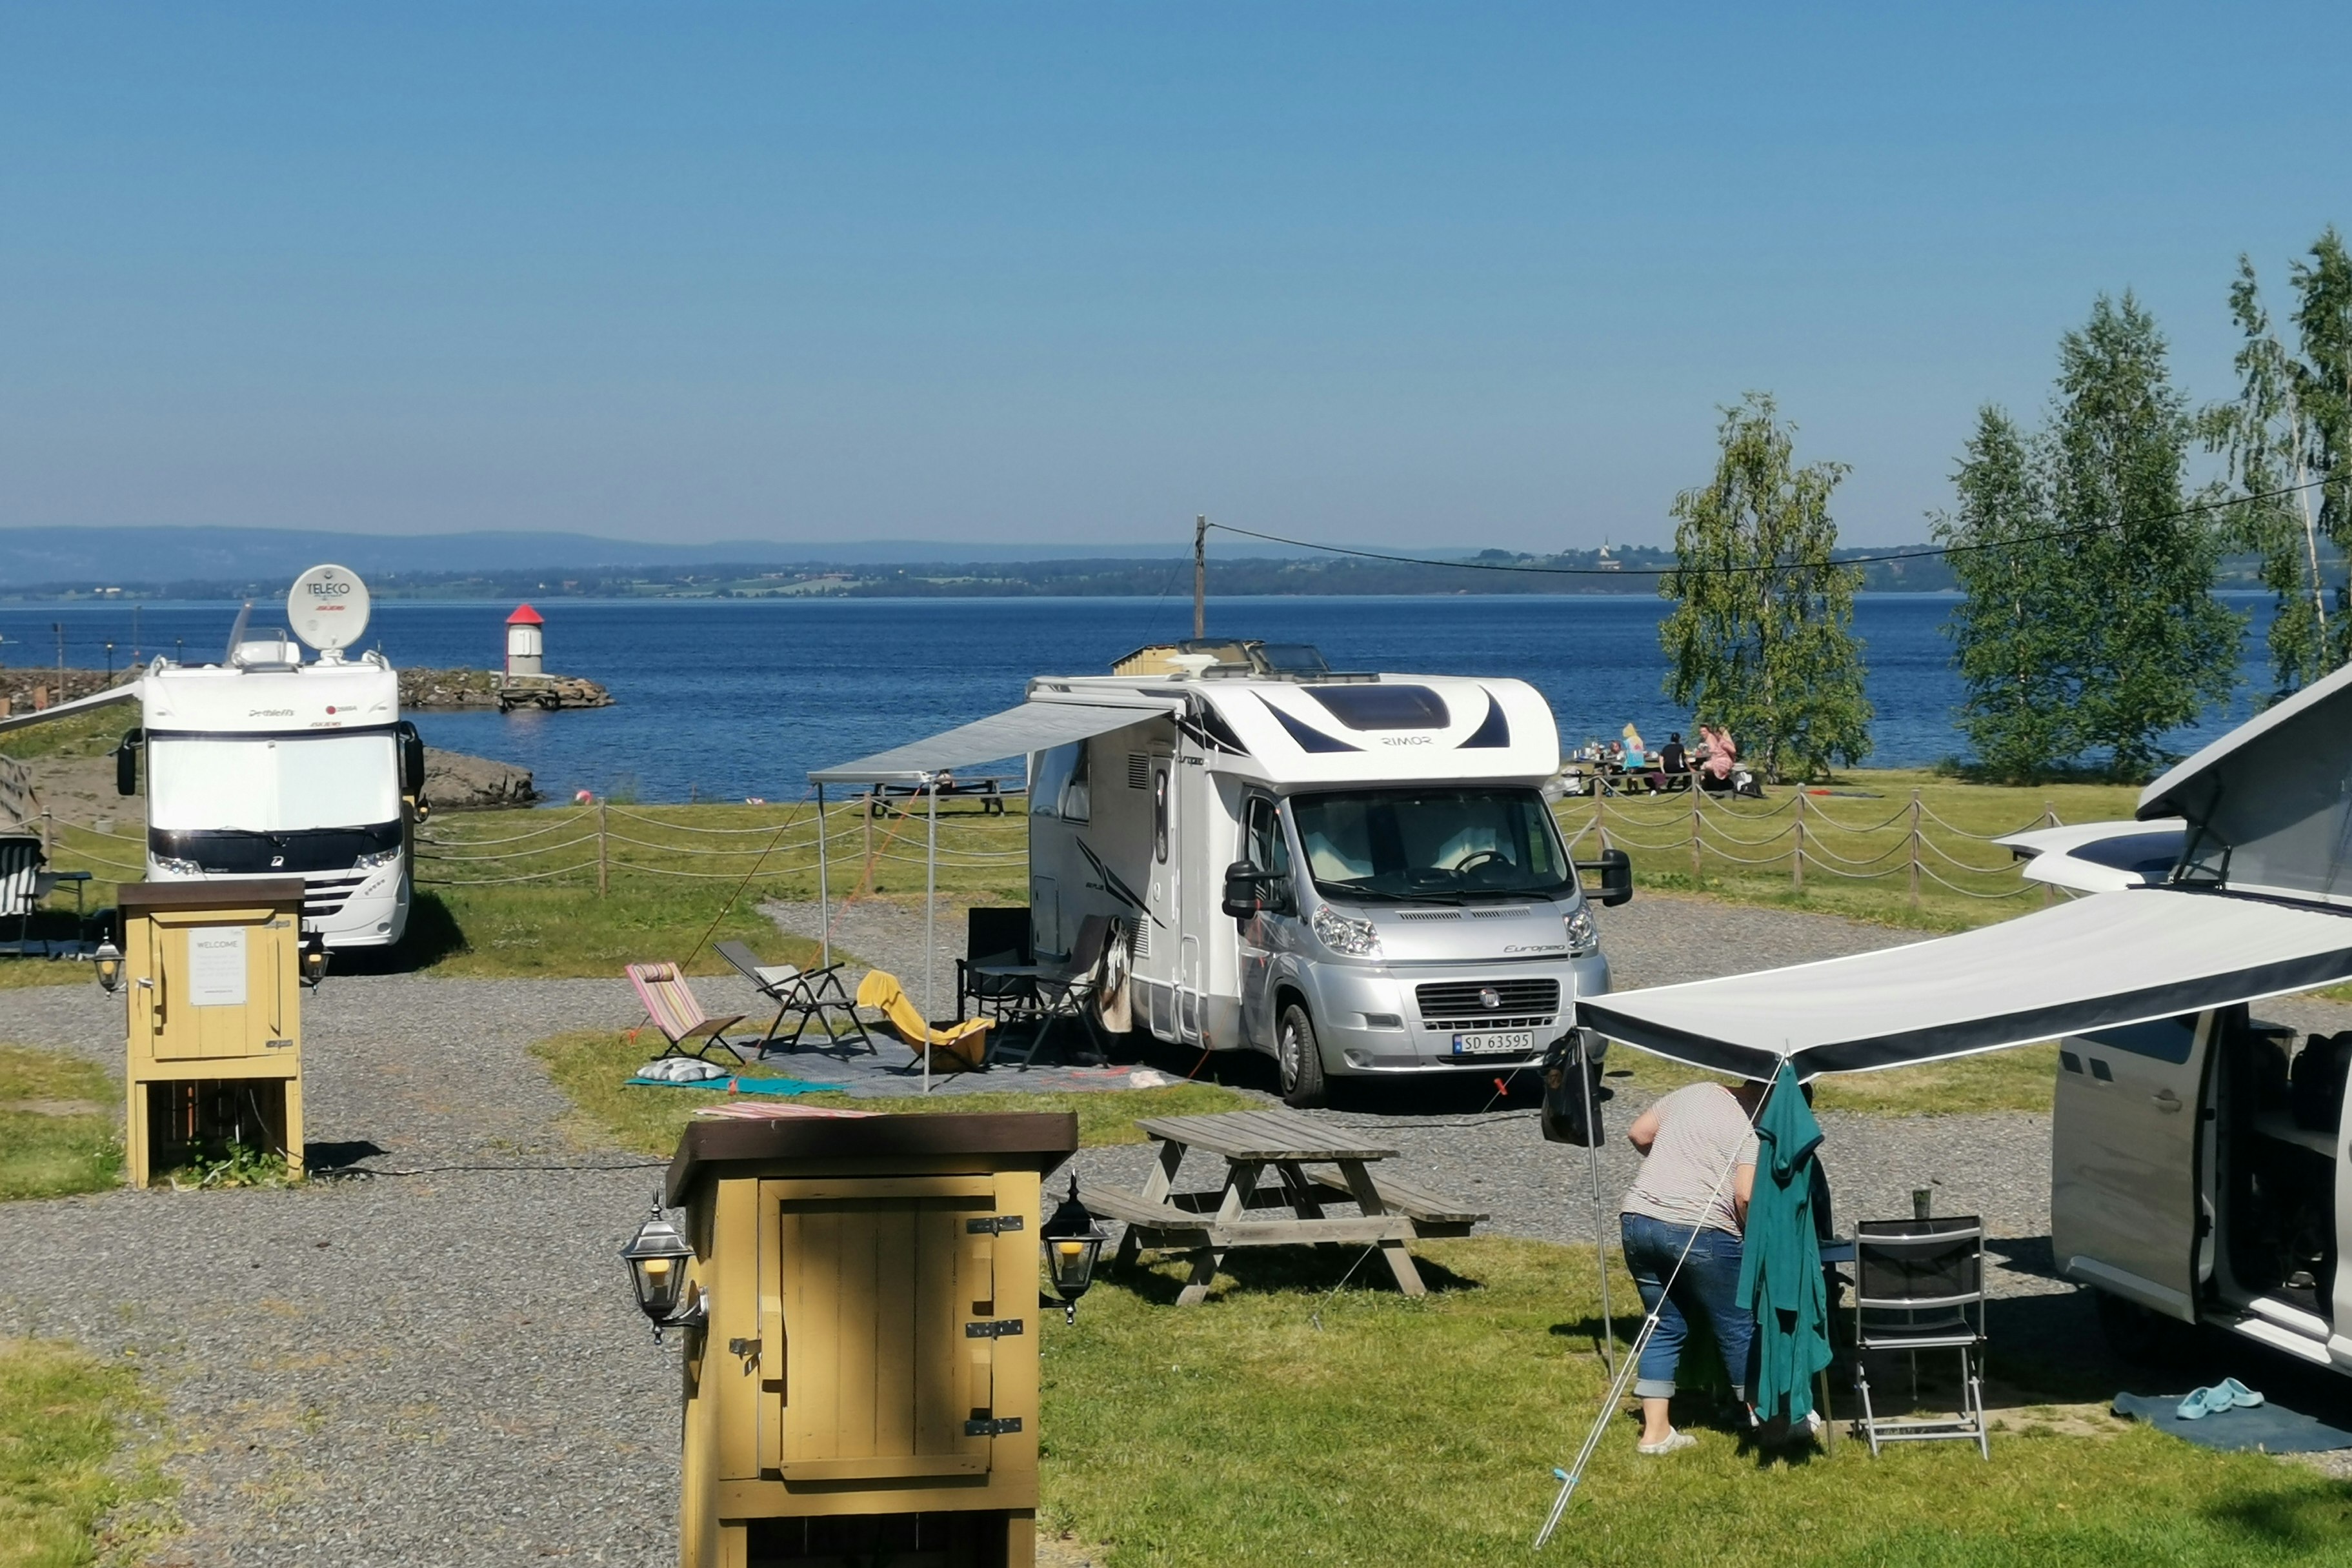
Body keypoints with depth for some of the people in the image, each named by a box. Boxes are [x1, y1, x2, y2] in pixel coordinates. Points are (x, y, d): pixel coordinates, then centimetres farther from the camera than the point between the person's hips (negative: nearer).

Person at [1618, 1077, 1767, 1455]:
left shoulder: (1694, 1093, 15)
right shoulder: (1757, 1130, -4)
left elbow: (1637, 1133, 23)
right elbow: (1746, 1196, -13)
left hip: (1637, 1219, 6)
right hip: (1699, 1231, -6)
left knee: (1665, 1326, 15)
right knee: (1739, 1328, 9)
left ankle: (1656, 1431, 12)